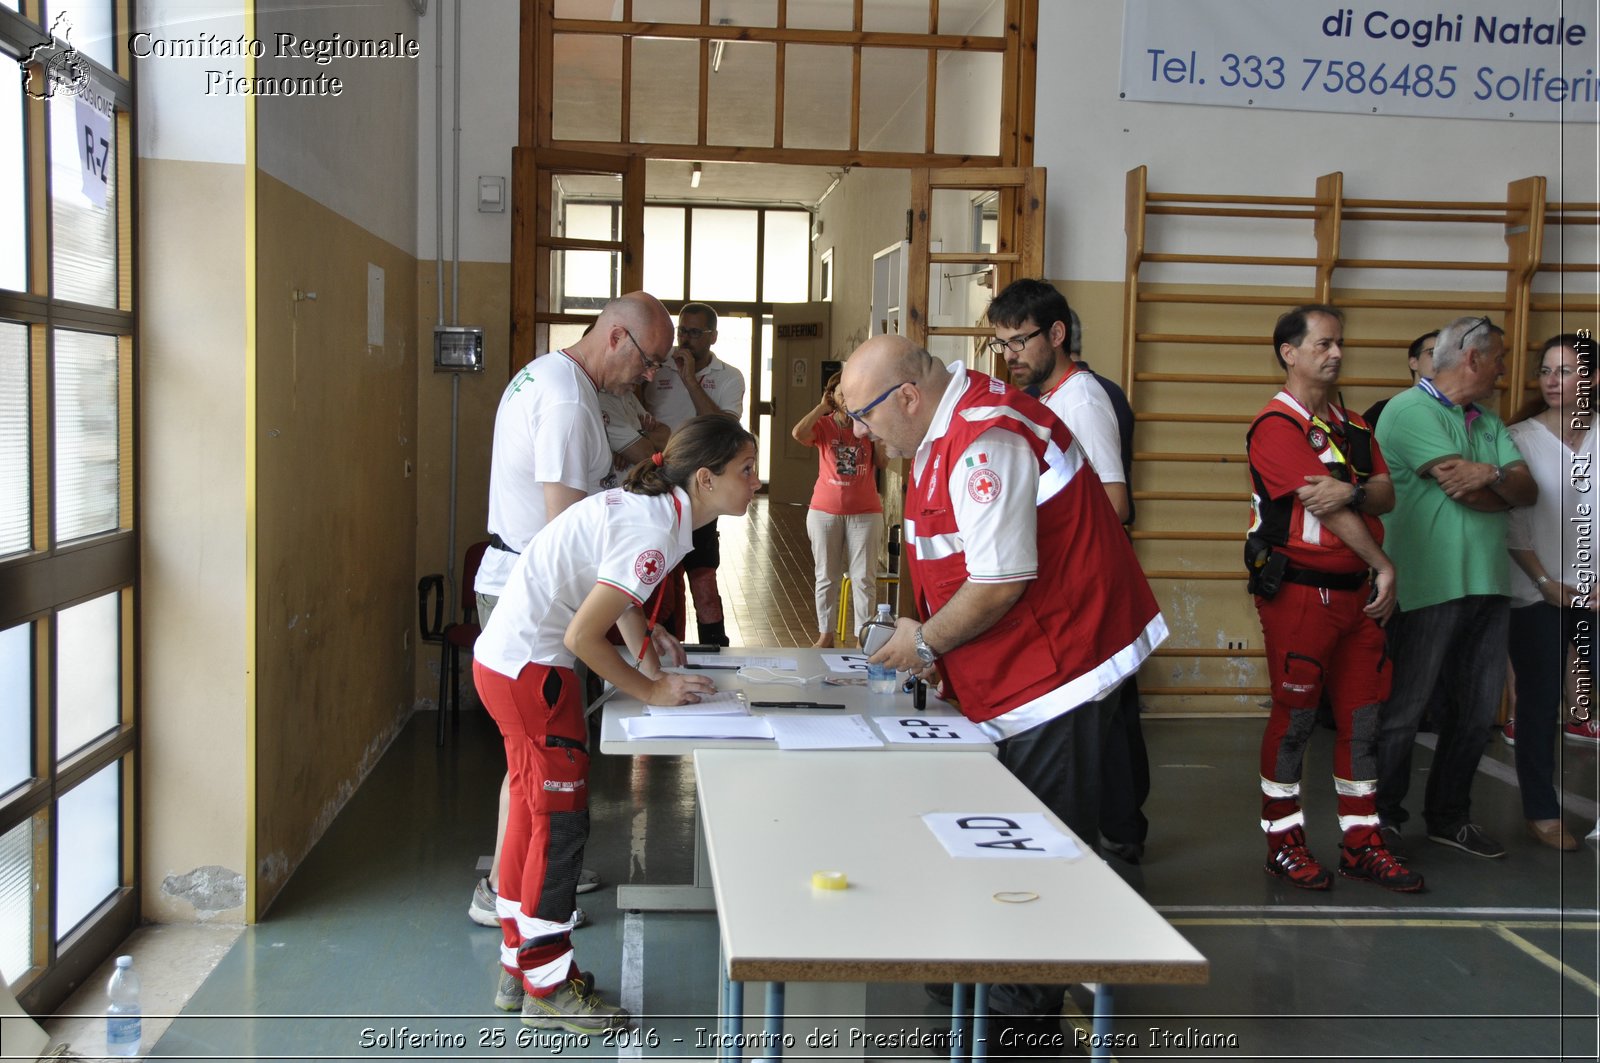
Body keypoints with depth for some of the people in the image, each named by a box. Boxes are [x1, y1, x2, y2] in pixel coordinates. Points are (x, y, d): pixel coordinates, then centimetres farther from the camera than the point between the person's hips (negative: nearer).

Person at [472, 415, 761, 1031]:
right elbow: (582, 636, -23)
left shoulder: (648, 505, 5)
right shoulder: (653, 534, -23)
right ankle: (547, 986, 12)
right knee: (561, 818, -1)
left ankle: (520, 967, 31)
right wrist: (651, 689, -14)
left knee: (533, 808, 18)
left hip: (502, 657, 10)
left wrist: (642, 641, 8)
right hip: (529, 668, -10)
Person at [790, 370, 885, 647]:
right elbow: (798, 433, -20)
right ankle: (825, 634, 20)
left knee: (864, 578, 1)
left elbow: (882, 463, -4)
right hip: (825, 512, 0)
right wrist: (823, 406, -11)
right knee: (826, 577, 10)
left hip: (865, 513, 0)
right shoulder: (823, 425, 1)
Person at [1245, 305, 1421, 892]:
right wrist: (1384, 566, -9)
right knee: (1294, 717, 1)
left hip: (1356, 591, 8)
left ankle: (1360, 842, 19)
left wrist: (1352, 491, -20)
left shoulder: (1353, 426, 16)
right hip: (1298, 592, -8)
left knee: (1361, 716, 9)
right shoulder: (1276, 425, -11)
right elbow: (1324, 507, -15)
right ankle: (1284, 842, 12)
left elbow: (1385, 493, 4)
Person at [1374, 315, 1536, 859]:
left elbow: (1528, 491, 5)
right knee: (1403, 710, 0)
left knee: (1478, 709, 12)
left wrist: (1494, 474, -15)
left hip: (1487, 585, 8)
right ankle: (1382, 820, 12)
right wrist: (1506, 490, 2)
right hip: (1428, 586, -8)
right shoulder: (1410, 410, -9)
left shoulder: (1489, 422, 18)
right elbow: (1466, 492, -17)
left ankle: (1449, 815, 26)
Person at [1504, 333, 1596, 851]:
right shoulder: (1519, 438, 0)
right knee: (1540, 704, 3)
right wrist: (1546, 582, -6)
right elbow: (1509, 521, -2)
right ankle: (1542, 812, 13)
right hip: (1539, 594, -1)